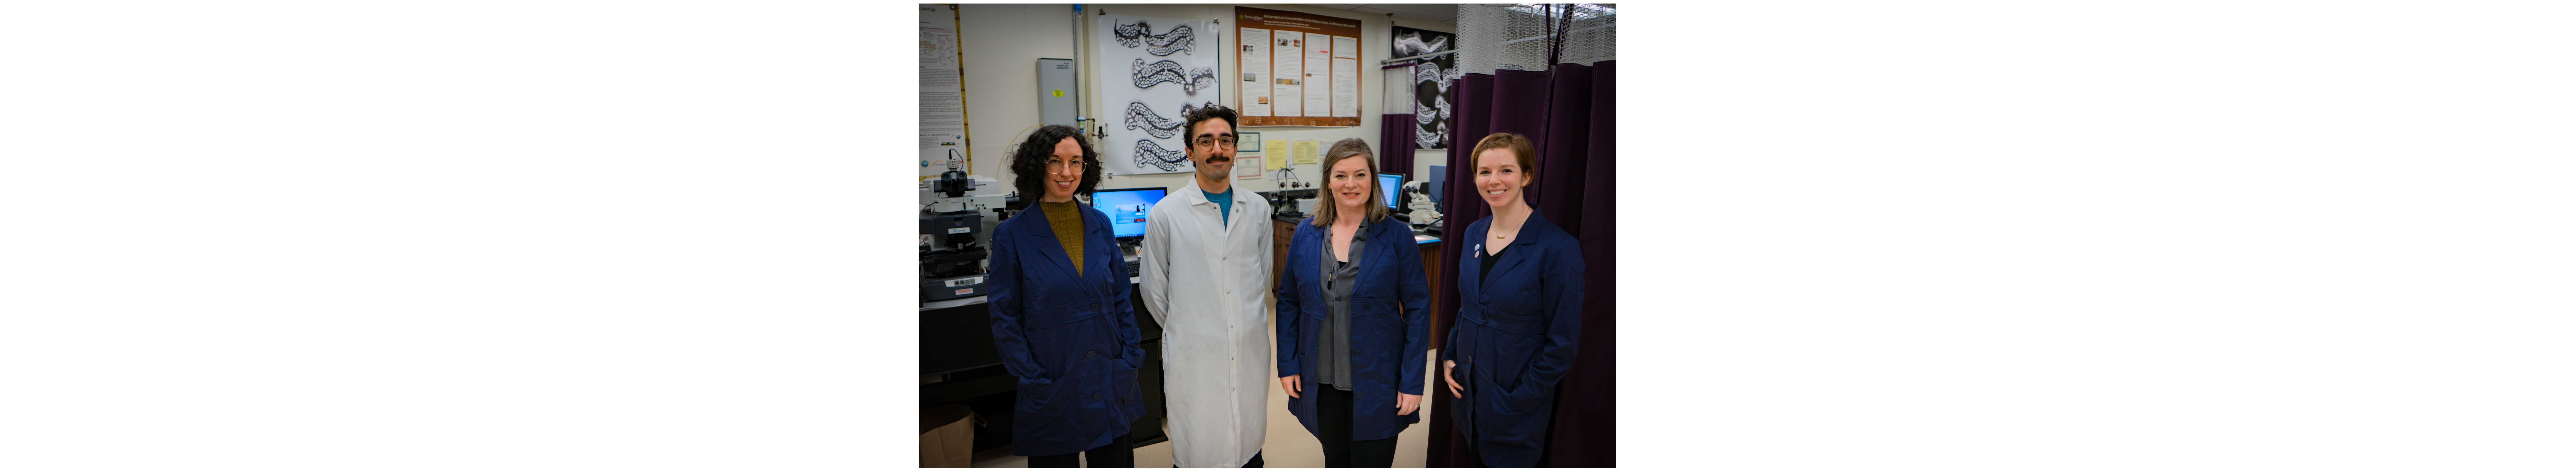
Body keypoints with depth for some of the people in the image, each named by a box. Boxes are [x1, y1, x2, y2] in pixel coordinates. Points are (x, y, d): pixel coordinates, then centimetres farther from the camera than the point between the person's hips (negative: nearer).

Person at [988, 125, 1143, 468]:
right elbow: (1005, 318, -5)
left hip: (1112, 387, 4)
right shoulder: (1012, 235, -6)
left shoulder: (1100, 225, 5)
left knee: (1114, 459, 12)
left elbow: (1121, 298, 9)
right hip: (1053, 394, -3)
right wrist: (1034, 380, -11)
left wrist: (1131, 359, 0)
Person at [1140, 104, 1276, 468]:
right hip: (1193, 361, -3)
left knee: (1250, 451, 11)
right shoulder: (1166, 215, -5)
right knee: (1198, 454, 0)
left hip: (1251, 355, 3)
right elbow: (1154, 291, 4)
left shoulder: (1258, 209, 7)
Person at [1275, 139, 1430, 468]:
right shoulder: (1306, 234, 2)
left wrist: (1413, 382, -9)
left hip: (1376, 384, -3)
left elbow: (1417, 310, -6)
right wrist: (1287, 364, 2)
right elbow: (1288, 302, 8)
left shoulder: (1397, 237, -7)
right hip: (1321, 381, 3)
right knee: (1336, 459, 15)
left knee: (1373, 461, 3)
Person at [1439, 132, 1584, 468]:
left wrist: (1523, 397, -15)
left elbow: (1563, 343, -15)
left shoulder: (1558, 248, -18)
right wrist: (1449, 356, 7)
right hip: (1467, 388, 6)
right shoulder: (1474, 234, 4)